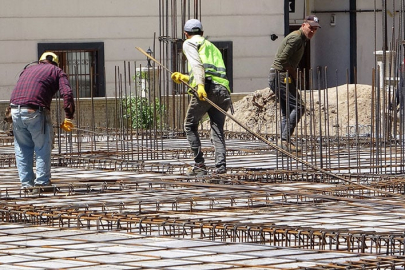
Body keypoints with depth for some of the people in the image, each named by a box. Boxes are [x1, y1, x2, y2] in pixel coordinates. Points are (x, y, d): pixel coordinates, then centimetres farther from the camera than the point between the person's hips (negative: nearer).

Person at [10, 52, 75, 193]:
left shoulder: (28, 69, 30)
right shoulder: (57, 71, 16)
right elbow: (67, 94, 0)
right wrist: (68, 118, 0)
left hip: (15, 109, 4)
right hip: (35, 111, -4)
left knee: (22, 147, 17)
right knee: (43, 147, 9)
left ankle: (26, 182, 17)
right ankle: (42, 182, 7)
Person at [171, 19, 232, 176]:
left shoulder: (189, 44, 13)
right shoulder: (213, 47, 35)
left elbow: (197, 64, -7)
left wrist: (200, 85, -21)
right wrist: (183, 78, 49)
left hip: (207, 88, -6)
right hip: (223, 89, 6)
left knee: (190, 126, 9)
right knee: (217, 131, 2)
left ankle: (199, 165, 1)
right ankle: (221, 166, -17)